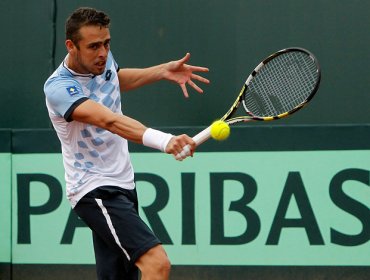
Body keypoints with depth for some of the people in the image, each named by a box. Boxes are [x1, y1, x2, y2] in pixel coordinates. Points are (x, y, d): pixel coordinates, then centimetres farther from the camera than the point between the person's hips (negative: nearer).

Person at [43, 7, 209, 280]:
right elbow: (110, 121, -39)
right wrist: (163, 140, -52)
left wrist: (165, 70, 16)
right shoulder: (58, 88, -23)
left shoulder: (103, 59, 2)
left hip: (122, 186, 9)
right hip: (96, 192, -9)